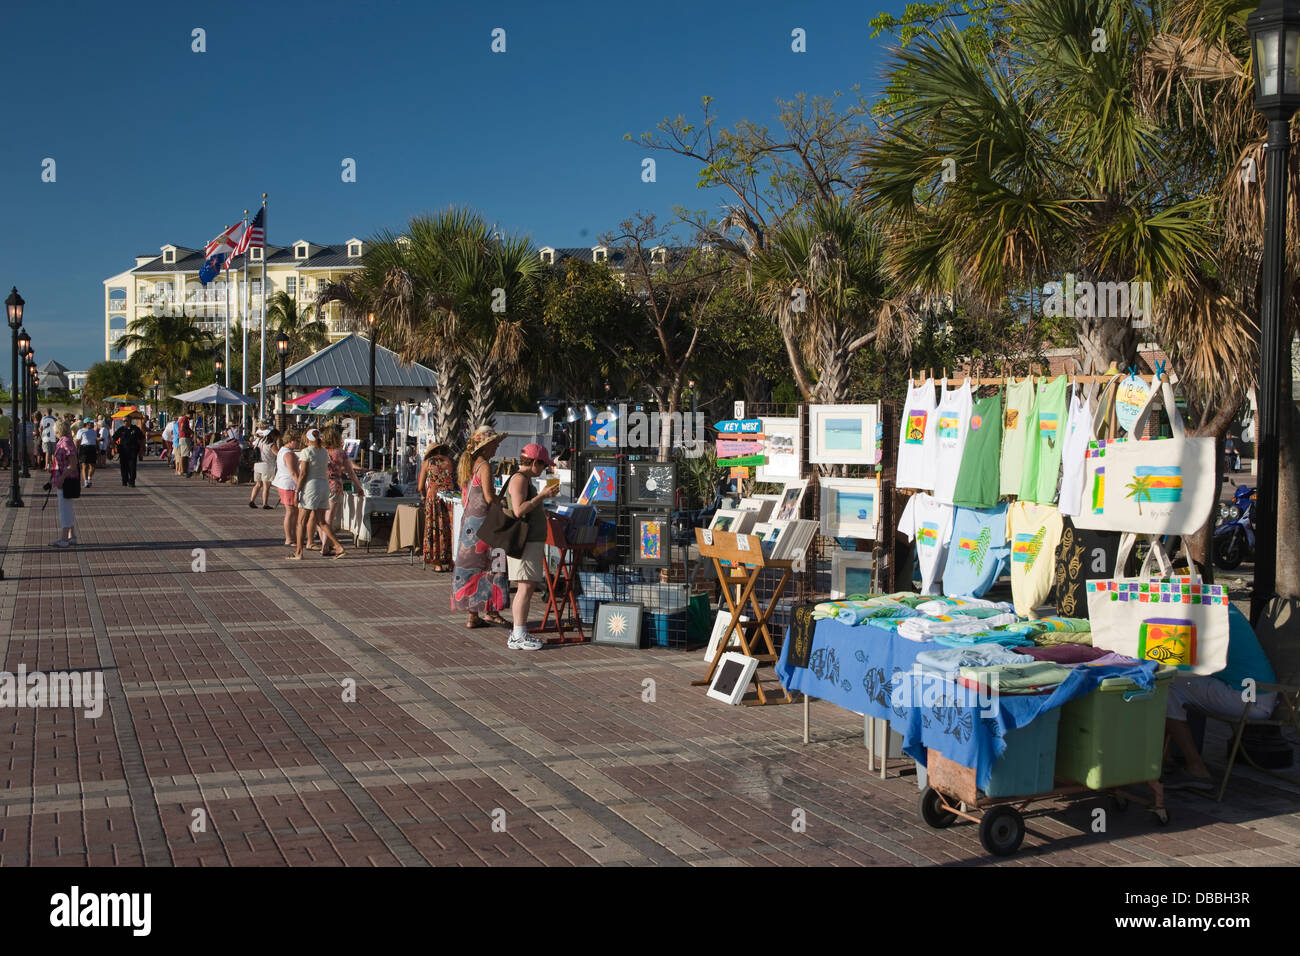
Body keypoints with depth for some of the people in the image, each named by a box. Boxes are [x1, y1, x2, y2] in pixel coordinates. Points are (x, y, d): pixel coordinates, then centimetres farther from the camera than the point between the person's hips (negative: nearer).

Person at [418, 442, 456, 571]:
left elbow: (420, 486, 5)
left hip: (433, 497, -2)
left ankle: (438, 563, 2)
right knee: (450, 529, 7)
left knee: (435, 529, 4)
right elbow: (457, 484, 12)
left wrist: (424, 496, 24)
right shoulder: (451, 462, 12)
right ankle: (450, 562, 8)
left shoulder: (427, 462, 7)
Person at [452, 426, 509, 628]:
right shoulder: (484, 465, -12)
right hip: (482, 521, -9)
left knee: (470, 565, 9)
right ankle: (489, 609, -2)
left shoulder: (467, 465, 14)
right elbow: (489, 497, -17)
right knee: (489, 565, -2)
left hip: (468, 520, 9)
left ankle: (474, 615, 12)